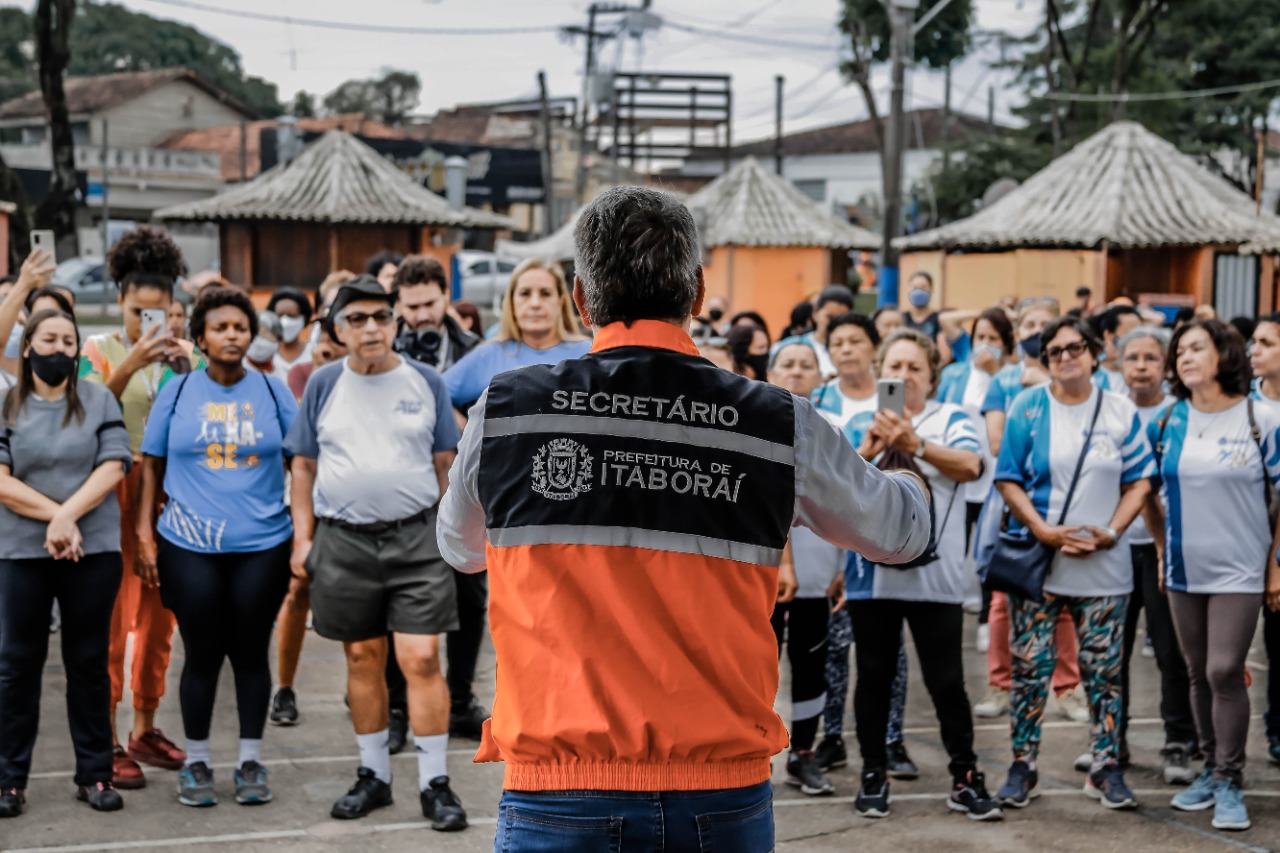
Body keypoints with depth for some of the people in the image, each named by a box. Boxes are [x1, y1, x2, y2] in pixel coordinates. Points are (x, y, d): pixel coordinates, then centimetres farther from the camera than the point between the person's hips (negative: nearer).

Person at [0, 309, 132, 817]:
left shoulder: (99, 401, 6)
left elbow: (113, 468, -4)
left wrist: (67, 516, -17)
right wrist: (55, 516, -16)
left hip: (94, 551, 0)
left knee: (89, 662, 6)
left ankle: (94, 775, 13)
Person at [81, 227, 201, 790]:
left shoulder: (182, 354, 9)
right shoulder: (100, 350, 0)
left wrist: (190, 368, -16)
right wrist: (127, 368, -25)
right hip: (116, 488, -4)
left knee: (159, 617, 10)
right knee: (112, 617, -5)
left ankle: (145, 730, 22)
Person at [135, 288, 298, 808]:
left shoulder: (273, 392, 5)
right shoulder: (177, 393, 4)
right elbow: (151, 466, 6)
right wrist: (145, 536, -1)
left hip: (262, 546, 1)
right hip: (190, 547, 0)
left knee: (251, 651, 7)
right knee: (203, 653, 5)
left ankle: (251, 761, 19)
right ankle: (196, 763, 19)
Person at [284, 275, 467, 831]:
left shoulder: (425, 382, 4)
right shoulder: (324, 385, 6)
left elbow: (445, 463, 8)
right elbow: (304, 465, 10)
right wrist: (303, 537, 4)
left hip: (417, 538, -1)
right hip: (344, 542, 2)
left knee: (421, 659, -7)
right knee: (362, 658, 10)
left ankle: (434, 782, 2)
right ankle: (373, 775, 23)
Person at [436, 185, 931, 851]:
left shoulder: (504, 411, -3)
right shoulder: (781, 427, -4)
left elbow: (459, 547, 17)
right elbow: (901, 533, 14)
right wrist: (908, 482, 39)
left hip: (557, 793, -1)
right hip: (723, 797, 1)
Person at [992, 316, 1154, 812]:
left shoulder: (1121, 412, 5)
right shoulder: (1028, 408, 2)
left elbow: (1139, 482, 6)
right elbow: (1008, 480, 0)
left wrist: (1111, 532, -9)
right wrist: (1044, 531, -12)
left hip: (1103, 565, 1)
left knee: (1104, 669, 4)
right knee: (1030, 666, 2)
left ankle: (1107, 770, 13)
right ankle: (1023, 767, 11)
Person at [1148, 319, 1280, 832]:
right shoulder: (1166, 423, 4)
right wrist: (1163, 543, 11)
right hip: (1184, 569, 4)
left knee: (1225, 671, -10)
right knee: (1199, 674, 10)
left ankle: (1230, 782, 0)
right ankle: (1211, 770, 23)